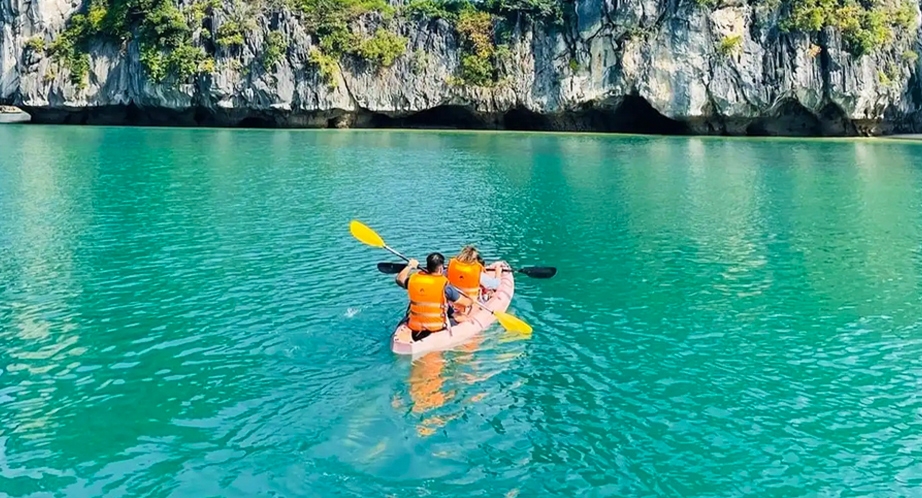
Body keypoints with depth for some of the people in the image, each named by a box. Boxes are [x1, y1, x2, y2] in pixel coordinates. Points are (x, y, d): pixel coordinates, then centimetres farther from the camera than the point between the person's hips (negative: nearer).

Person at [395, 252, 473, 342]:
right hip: (437, 328, -4)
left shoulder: (413, 279, -8)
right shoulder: (444, 285, -18)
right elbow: (466, 303, -7)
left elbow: (399, 278, 16)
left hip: (414, 327, 4)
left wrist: (409, 266, 29)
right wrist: (471, 301, 15)